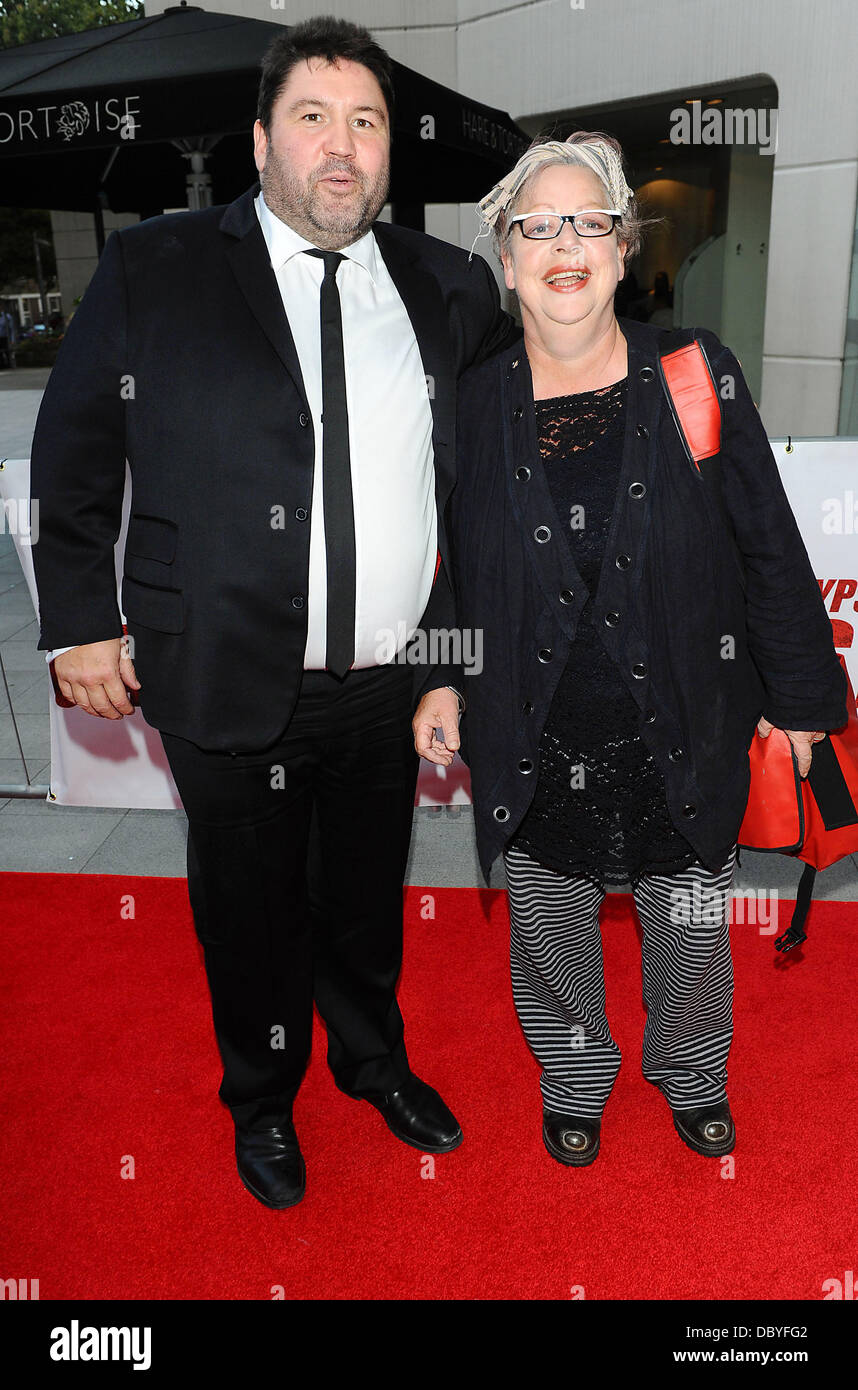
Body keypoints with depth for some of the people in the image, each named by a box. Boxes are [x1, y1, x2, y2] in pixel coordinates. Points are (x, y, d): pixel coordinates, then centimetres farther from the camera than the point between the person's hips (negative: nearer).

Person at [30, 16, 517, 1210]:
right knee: (249, 909, 16)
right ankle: (262, 1099, 42)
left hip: (390, 684, 3)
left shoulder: (450, 290, 4)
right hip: (228, 680, -2)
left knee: (369, 897, 20)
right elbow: (74, 455, 1)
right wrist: (81, 620, -4)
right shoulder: (153, 271, -3)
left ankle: (374, 1061, 48)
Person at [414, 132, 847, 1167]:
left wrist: (797, 696, 1)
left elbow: (768, 546, -2)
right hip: (535, 750, 1)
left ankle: (690, 1074, 51)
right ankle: (575, 1082, 49)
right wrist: (434, 688, 1)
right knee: (550, 934, 18)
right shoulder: (472, 403, -5)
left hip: (682, 736, 0)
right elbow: (447, 567, 6)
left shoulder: (696, 374, -7)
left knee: (692, 929, 19)